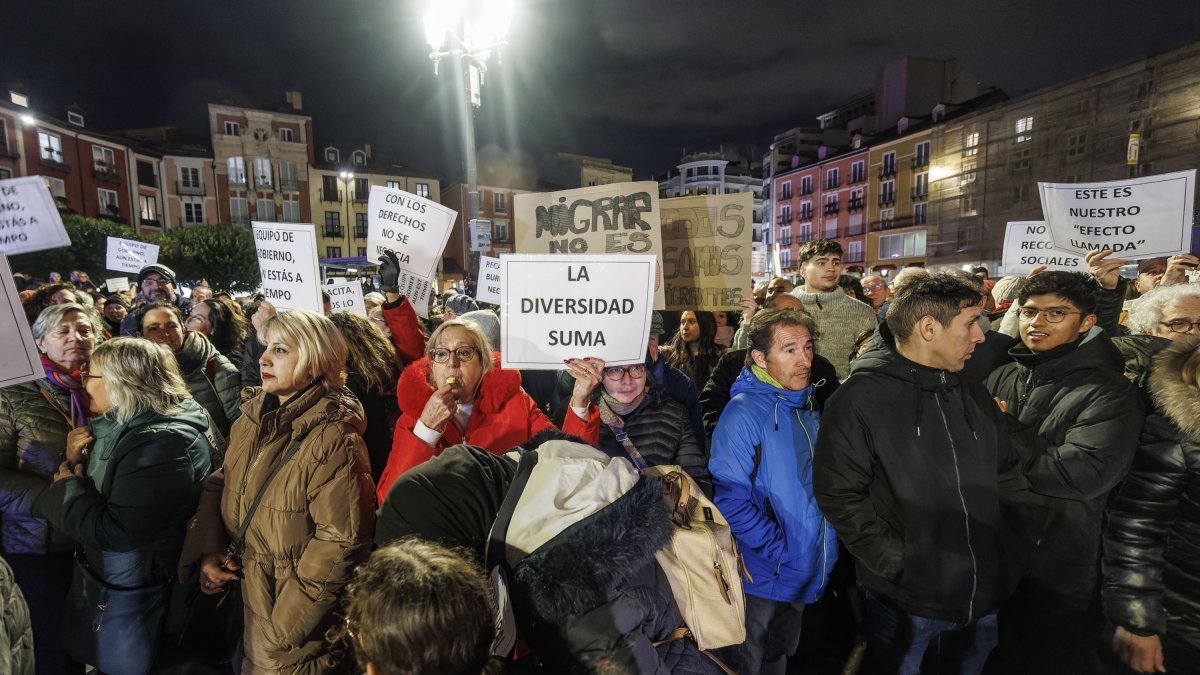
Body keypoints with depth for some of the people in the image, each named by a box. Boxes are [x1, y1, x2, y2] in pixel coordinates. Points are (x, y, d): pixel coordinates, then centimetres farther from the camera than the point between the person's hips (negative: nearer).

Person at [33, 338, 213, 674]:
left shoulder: (164, 444, -30)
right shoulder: (121, 426, 1)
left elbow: (115, 532, -31)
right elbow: (93, 490, 11)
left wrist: (70, 487, -17)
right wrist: (74, 461, -8)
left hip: (128, 588, -9)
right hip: (96, 569, 9)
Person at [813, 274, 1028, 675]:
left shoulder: (974, 395, 6)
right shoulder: (859, 398, -16)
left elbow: (1009, 476, 12)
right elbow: (839, 495, -18)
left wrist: (1009, 553, 4)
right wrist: (898, 563, -19)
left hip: (984, 597, 6)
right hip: (905, 601, -6)